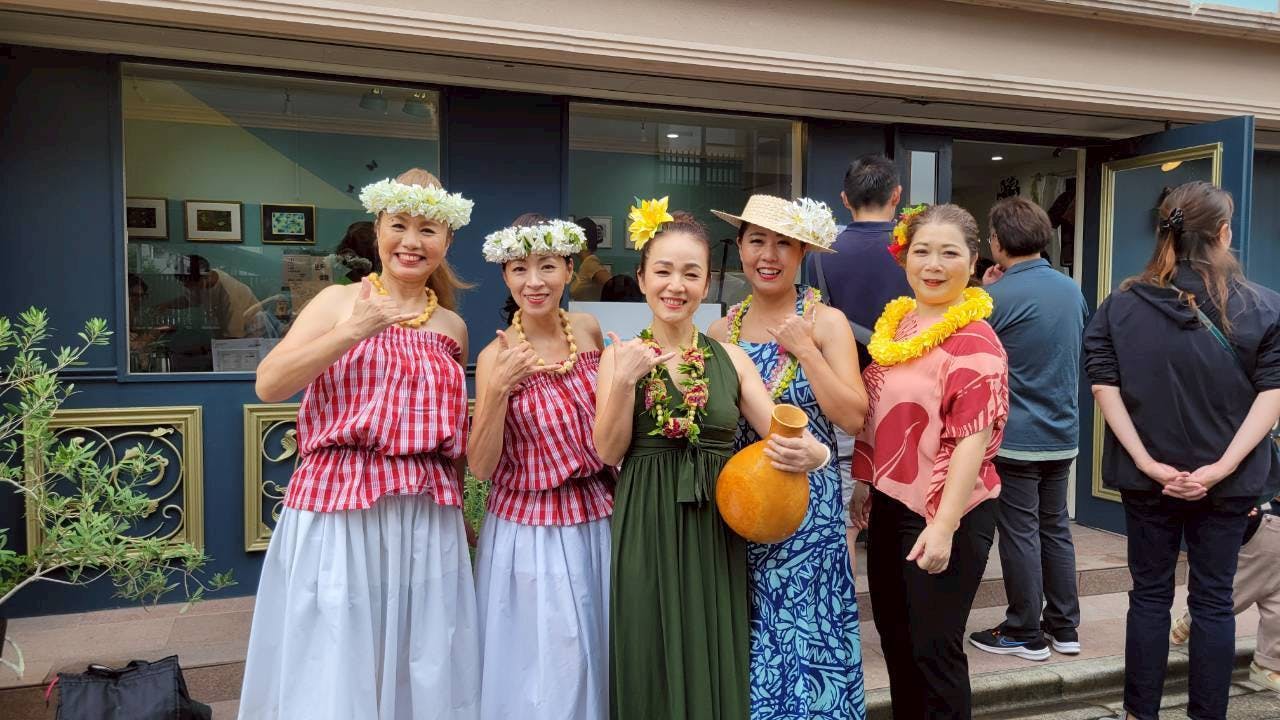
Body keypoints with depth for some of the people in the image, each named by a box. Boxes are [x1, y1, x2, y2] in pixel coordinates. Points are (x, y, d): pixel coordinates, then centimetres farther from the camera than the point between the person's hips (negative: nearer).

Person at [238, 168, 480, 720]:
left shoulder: (452, 327, 12)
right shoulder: (339, 301, 1)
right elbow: (269, 384, -10)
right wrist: (354, 331, -19)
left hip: (428, 520, 3)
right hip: (339, 510, -3)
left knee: (423, 666, 9)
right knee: (335, 667, 3)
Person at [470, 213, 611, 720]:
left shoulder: (589, 329, -1)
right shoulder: (497, 356, -13)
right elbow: (480, 466, -14)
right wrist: (497, 389, -27)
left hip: (597, 519, 4)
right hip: (529, 530, -4)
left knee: (594, 654, 17)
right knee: (543, 669, 6)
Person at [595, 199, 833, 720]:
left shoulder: (731, 359, 5)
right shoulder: (620, 355, -1)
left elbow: (782, 434, -1)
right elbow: (608, 452, -6)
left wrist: (810, 452, -23)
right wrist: (625, 381, -20)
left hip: (716, 536, 2)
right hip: (647, 537, -2)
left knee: (717, 669, 10)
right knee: (653, 672, 7)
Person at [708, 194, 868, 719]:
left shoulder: (826, 322, -5)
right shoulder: (722, 330, 4)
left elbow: (853, 418, -13)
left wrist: (804, 349, -17)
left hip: (805, 506, -3)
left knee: (803, 634, 5)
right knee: (743, 640, 11)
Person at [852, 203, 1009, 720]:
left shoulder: (975, 341, -15)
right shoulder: (895, 323, 8)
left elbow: (972, 441, -20)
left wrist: (944, 526, -23)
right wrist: (864, 487, 16)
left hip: (944, 514, -8)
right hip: (890, 505, 8)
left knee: (934, 648, 5)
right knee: (894, 637, 19)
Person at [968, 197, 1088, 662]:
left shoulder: (998, 296, -18)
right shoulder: (1071, 289, 5)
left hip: (1016, 437, -7)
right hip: (1063, 434, 7)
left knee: (1020, 533, 2)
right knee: (1056, 528, 15)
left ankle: (1026, 635, 13)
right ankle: (1064, 628, 24)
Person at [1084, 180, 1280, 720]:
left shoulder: (1122, 303, -3)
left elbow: (1103, 384, -9)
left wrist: (1146, 462, -11)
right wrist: (1223, 466, -14)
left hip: (1147, 478, 0)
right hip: (1226, 481, 0)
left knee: (1150, 594, 12)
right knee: (1213, 599, 11)